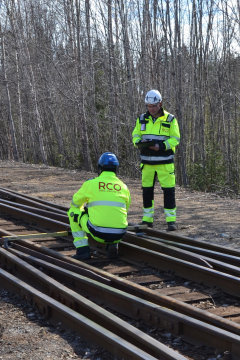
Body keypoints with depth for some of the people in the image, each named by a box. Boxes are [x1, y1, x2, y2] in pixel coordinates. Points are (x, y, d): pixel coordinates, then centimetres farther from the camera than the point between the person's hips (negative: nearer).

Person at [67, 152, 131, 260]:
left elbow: (75, 203, 20)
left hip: (98, 233, -3)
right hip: (119, 234, 4)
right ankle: (112, 245, 14)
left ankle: (82, 250, 12)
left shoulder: (90, 183, 3)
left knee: (73, 211, 21)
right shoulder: (124, 187, 11)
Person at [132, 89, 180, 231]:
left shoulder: (170, 119, -3)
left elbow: (175, 139, -4)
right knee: (147, 190, 7)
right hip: (147, 161, 4)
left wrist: (161, 146, -19)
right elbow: (135, 135, 10)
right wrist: (139, 143, -13)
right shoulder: (142, 119, 7)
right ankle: (147, 219, 18)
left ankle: (171, 220, 1)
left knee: (169, 190, -6)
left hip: (165, 162, -3)